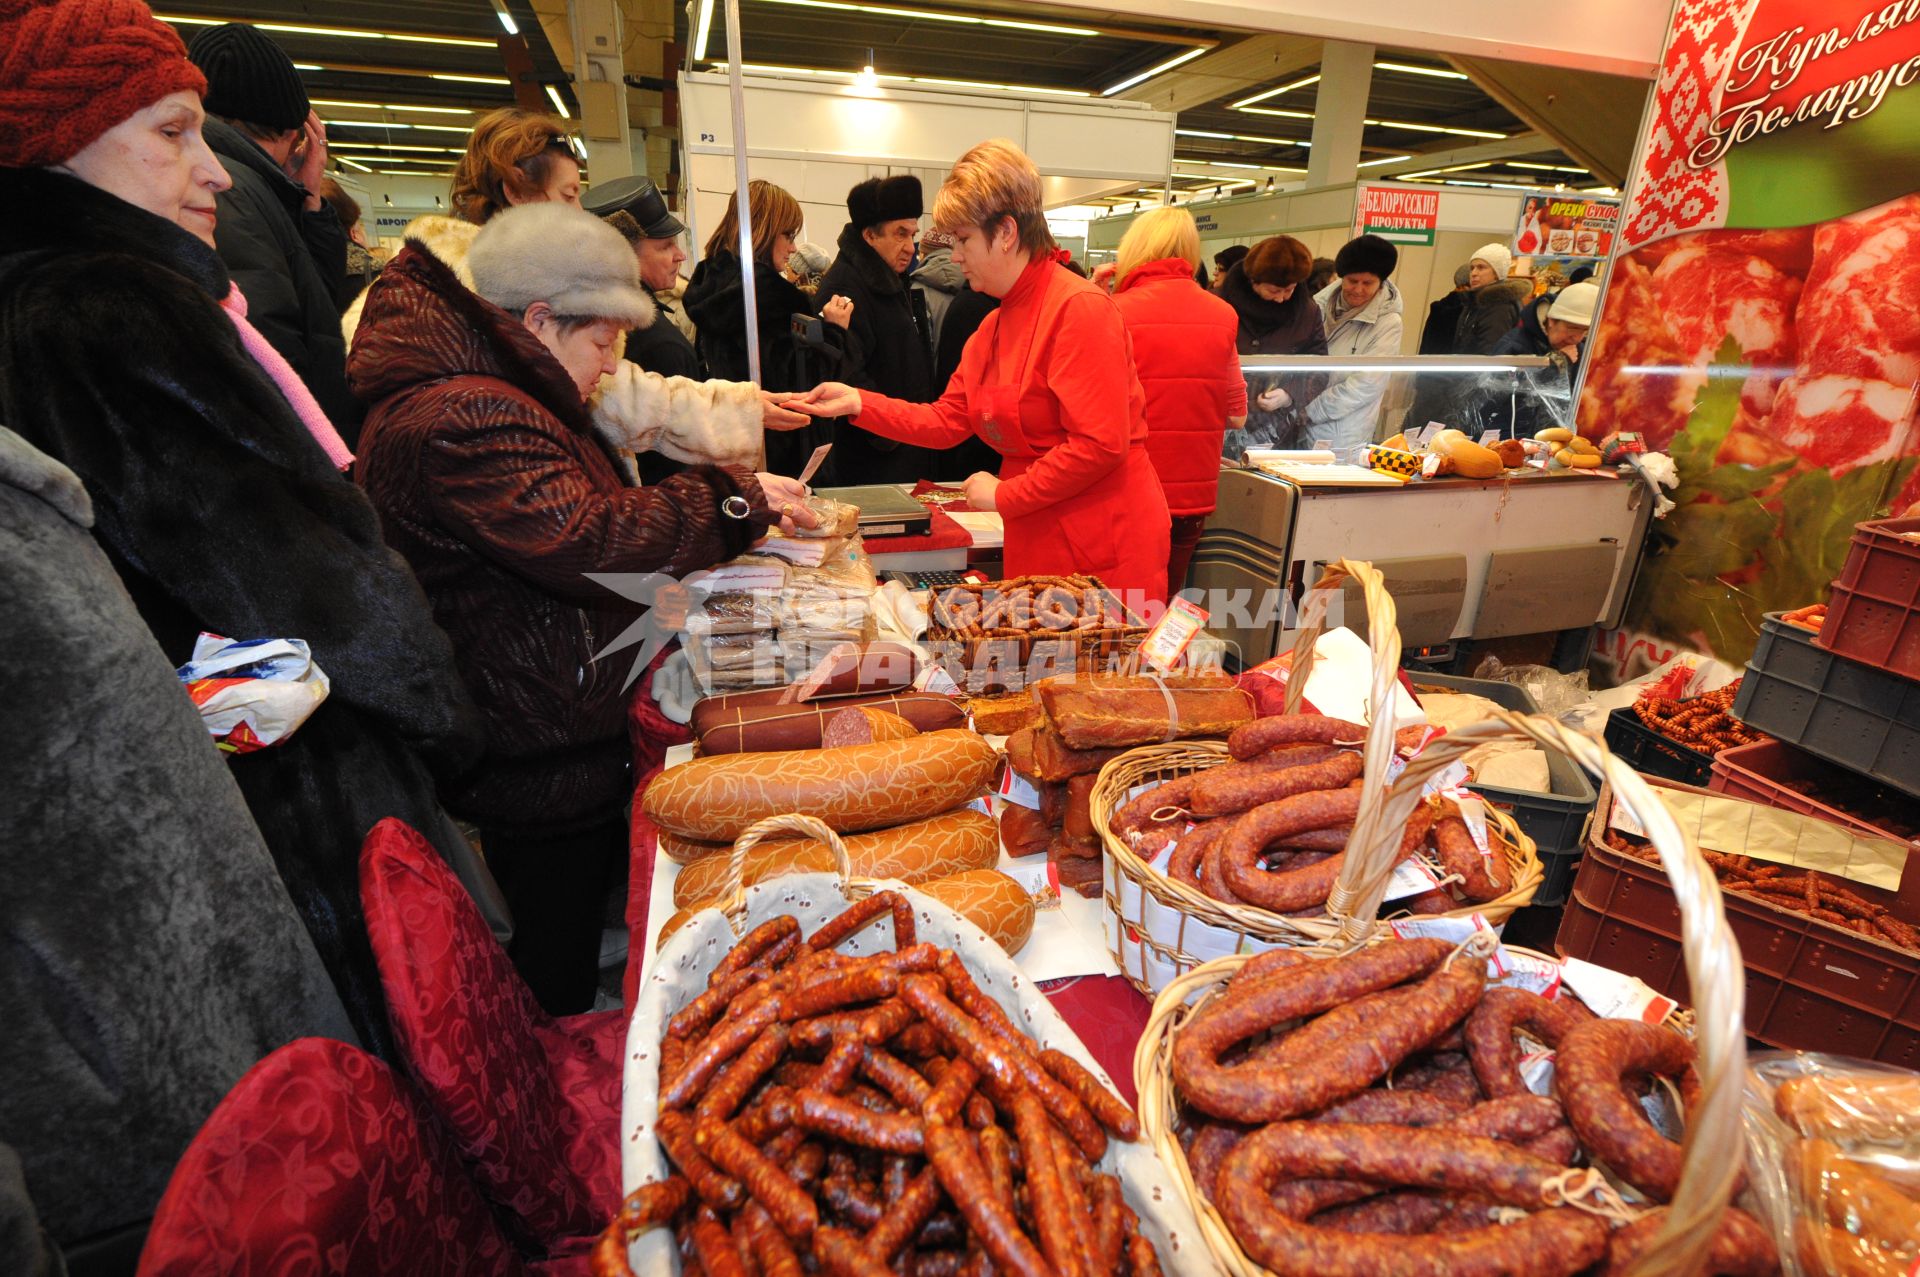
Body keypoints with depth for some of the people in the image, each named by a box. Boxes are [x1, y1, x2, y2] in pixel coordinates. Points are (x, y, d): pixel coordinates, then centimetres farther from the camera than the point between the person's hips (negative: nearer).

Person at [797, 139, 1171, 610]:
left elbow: (1100, 444, -22)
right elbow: (947, 422, 12)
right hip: (1036, 545, 8)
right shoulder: (993, 327, 13)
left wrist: (1003, 495, -14)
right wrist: (858, 402, 2)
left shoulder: (1079, 307, -15)